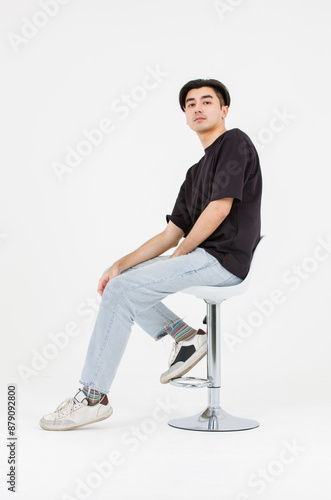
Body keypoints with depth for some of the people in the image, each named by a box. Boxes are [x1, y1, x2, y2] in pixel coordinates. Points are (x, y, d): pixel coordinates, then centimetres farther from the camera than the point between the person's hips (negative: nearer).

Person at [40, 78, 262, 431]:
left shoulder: (235, 142, -5)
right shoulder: (197, 170, 20)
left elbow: (219, 208, -17)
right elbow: (171, 234, 15)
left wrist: (179, 254, -6)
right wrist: (121, 264, 4)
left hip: (222, 259, -9)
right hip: (200, 256, 9)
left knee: (122, 291, -18)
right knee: (120, 280, 11)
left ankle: (93, 396, -10)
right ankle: (186, 336, 9)